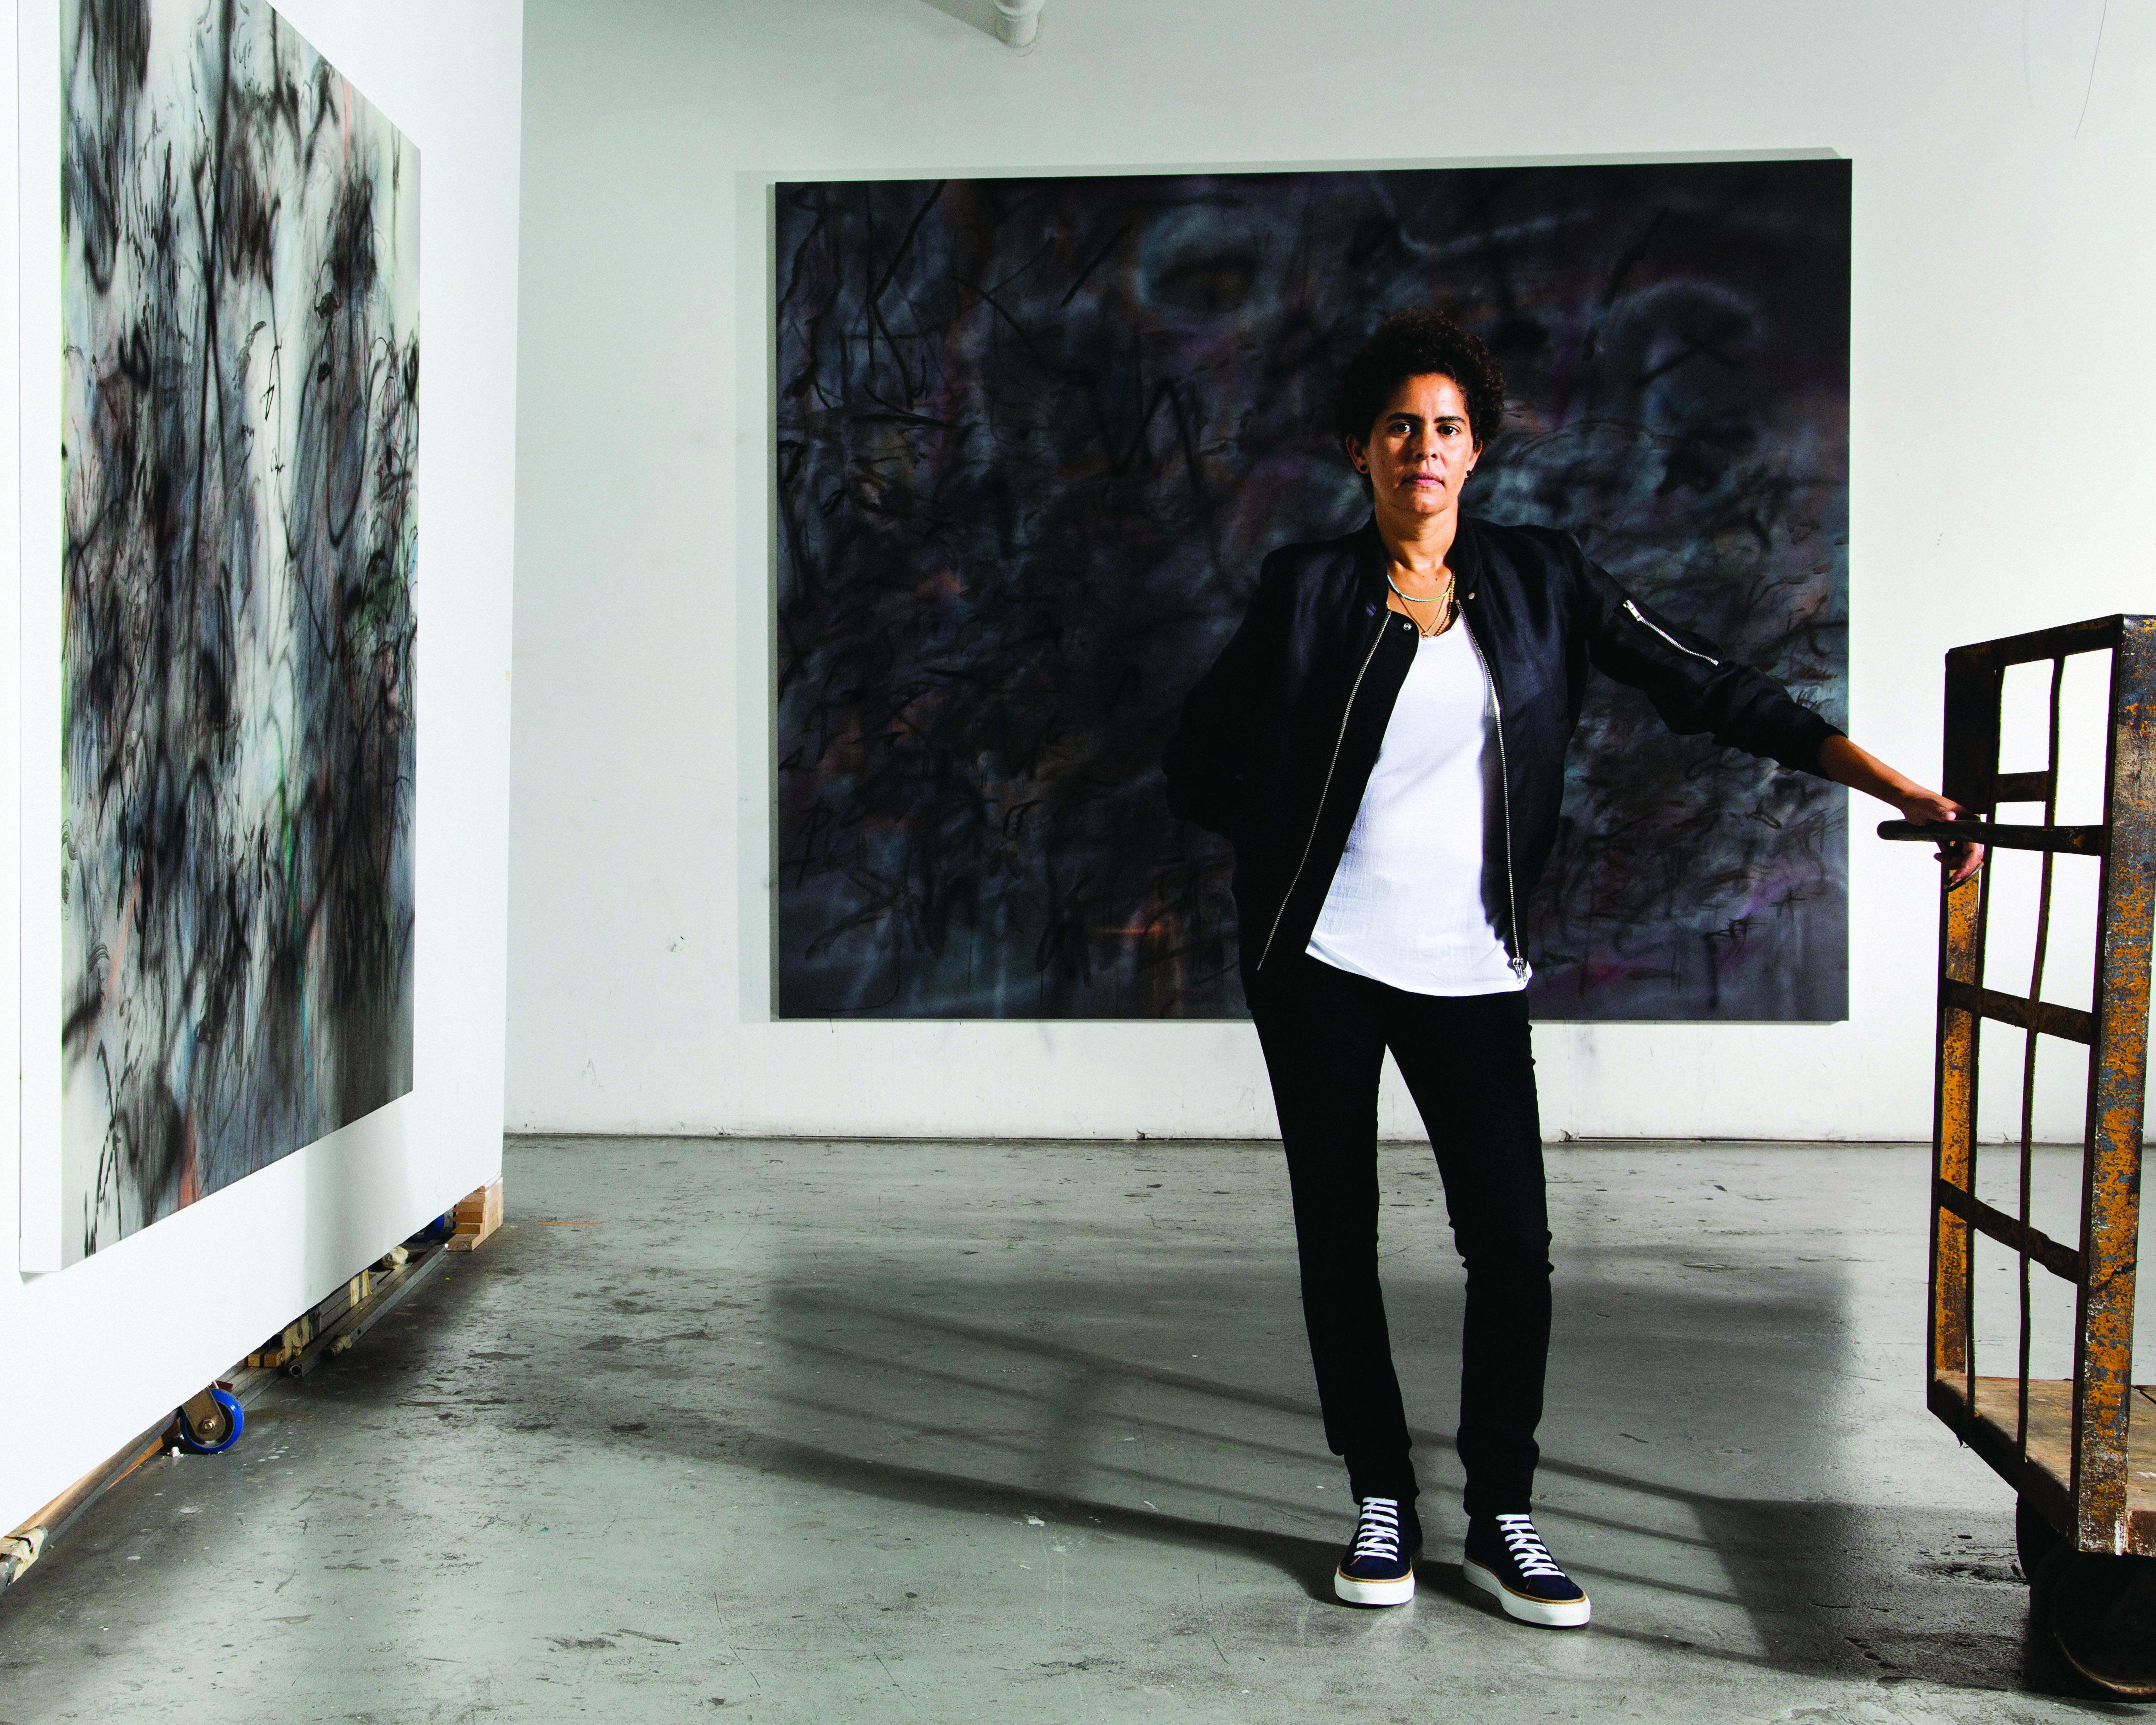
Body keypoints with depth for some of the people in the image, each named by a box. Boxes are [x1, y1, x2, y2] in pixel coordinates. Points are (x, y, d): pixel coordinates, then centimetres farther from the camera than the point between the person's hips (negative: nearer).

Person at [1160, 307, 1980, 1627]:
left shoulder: (1542, 583, 4)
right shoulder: (1308, 591, 0)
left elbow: (1713, 691, 0)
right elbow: (1199, 772, 8)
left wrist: (1903, 790, -6)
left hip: (1470, 968, 1)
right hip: (1321, 960, 0)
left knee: (1513, 1237, -6)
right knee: (1339, 1235, 5)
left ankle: (1502, 1516, 11)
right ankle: (1382, 1500, 21)